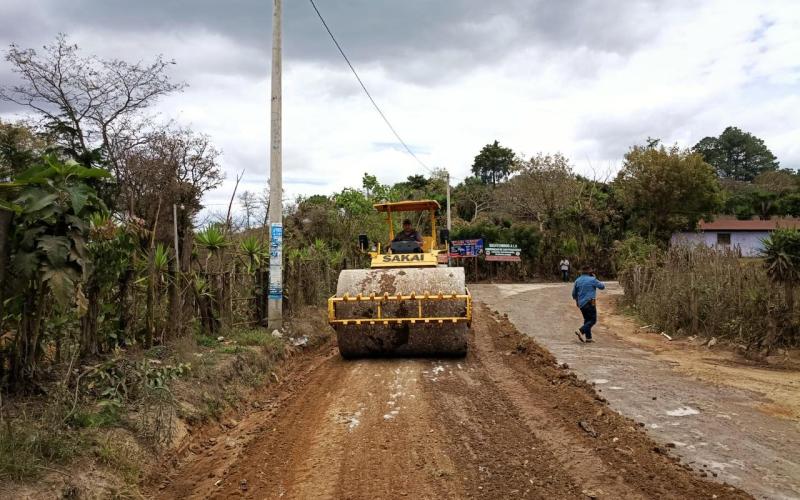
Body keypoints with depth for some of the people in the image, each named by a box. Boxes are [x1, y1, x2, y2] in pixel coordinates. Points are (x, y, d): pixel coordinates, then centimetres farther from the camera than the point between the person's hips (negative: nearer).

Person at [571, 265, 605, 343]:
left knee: (587, 320, 16)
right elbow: (602, 286, 4)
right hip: (590, 303, -6)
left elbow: (574, 294, 13)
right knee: (593, 320, -1)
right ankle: (581, 331, -19)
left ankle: (588, 337, 13)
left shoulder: (577, 281, 7)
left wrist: (577, 300, 31)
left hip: (581, 304, 6)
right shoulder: (592, 280, -8)